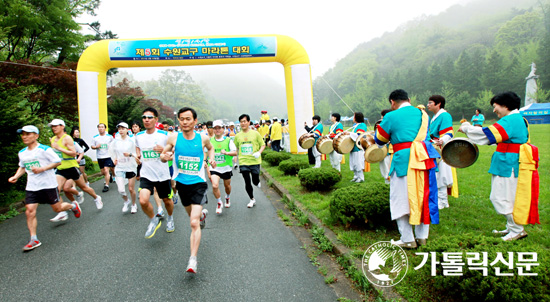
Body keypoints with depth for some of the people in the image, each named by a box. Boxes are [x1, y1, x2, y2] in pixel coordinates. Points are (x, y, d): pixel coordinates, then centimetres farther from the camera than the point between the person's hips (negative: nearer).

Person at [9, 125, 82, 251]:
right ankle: (34, 239, 0)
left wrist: (42, 169, -20)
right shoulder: (22, 153, 9)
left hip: (48, 184, -5)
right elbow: (22, 167, 24)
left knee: (57, 208, 5)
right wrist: (16, 177, 6)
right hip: (32, 186, 5)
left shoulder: (44, 149, -11)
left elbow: (58, 162, -10)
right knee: (30, 211, -7)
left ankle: (73, 205, 40)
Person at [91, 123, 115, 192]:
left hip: (108, 156, -3)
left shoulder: (109, 136, -1)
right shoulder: (95, 137, 4)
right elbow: (92, 146, 9)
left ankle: (106, 185, -6)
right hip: (100, 157, 3)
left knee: (106, 170, -14)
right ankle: (109, 175, 43)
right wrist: (96, 147, -10)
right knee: (103, 172, 10)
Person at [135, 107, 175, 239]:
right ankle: (154, 220, 12)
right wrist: (138, 155, 2)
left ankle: (170, 218, 47)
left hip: (162, 175, -1)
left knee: (167, 200, 14)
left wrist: (164, 151, -23)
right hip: (146, 174, 2)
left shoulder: (164, 135, -9)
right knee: (143, 201, -18)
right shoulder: (138, 136, 2)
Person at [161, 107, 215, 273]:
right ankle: (202, 214, 62)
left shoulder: (203, 138, -7)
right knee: (192, 214, 25)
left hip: (198, 183, -3)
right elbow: (163, 155, 2)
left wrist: (211, 159, -3)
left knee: (194, 223, -13)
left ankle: (193, 259, -8)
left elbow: (210, 148, 16)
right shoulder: (173, 138, -6)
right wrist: (165, 156, -21)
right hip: (181, 183, 3)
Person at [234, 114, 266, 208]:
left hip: (255, 161, -2)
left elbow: (263, 145, 5)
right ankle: (252, 199, 22)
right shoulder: (238, 136, 5)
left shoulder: (255, 133, -1)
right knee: (247, 182, 4)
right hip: (243, 162, 2)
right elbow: (236, 148, 17)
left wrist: (259, 152, -13)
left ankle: (258, 182, 41)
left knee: (255, 181, 3)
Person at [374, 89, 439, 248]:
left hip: (404, 161, -6)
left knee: (402, 199, 4)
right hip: (425, 158, 6)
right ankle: (422, 236, 23)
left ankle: (407, 240, 9)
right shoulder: (423, 114, 14)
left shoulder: (391, 116, -4)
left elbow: (379, 140, 5)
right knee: (423, 197, 14)